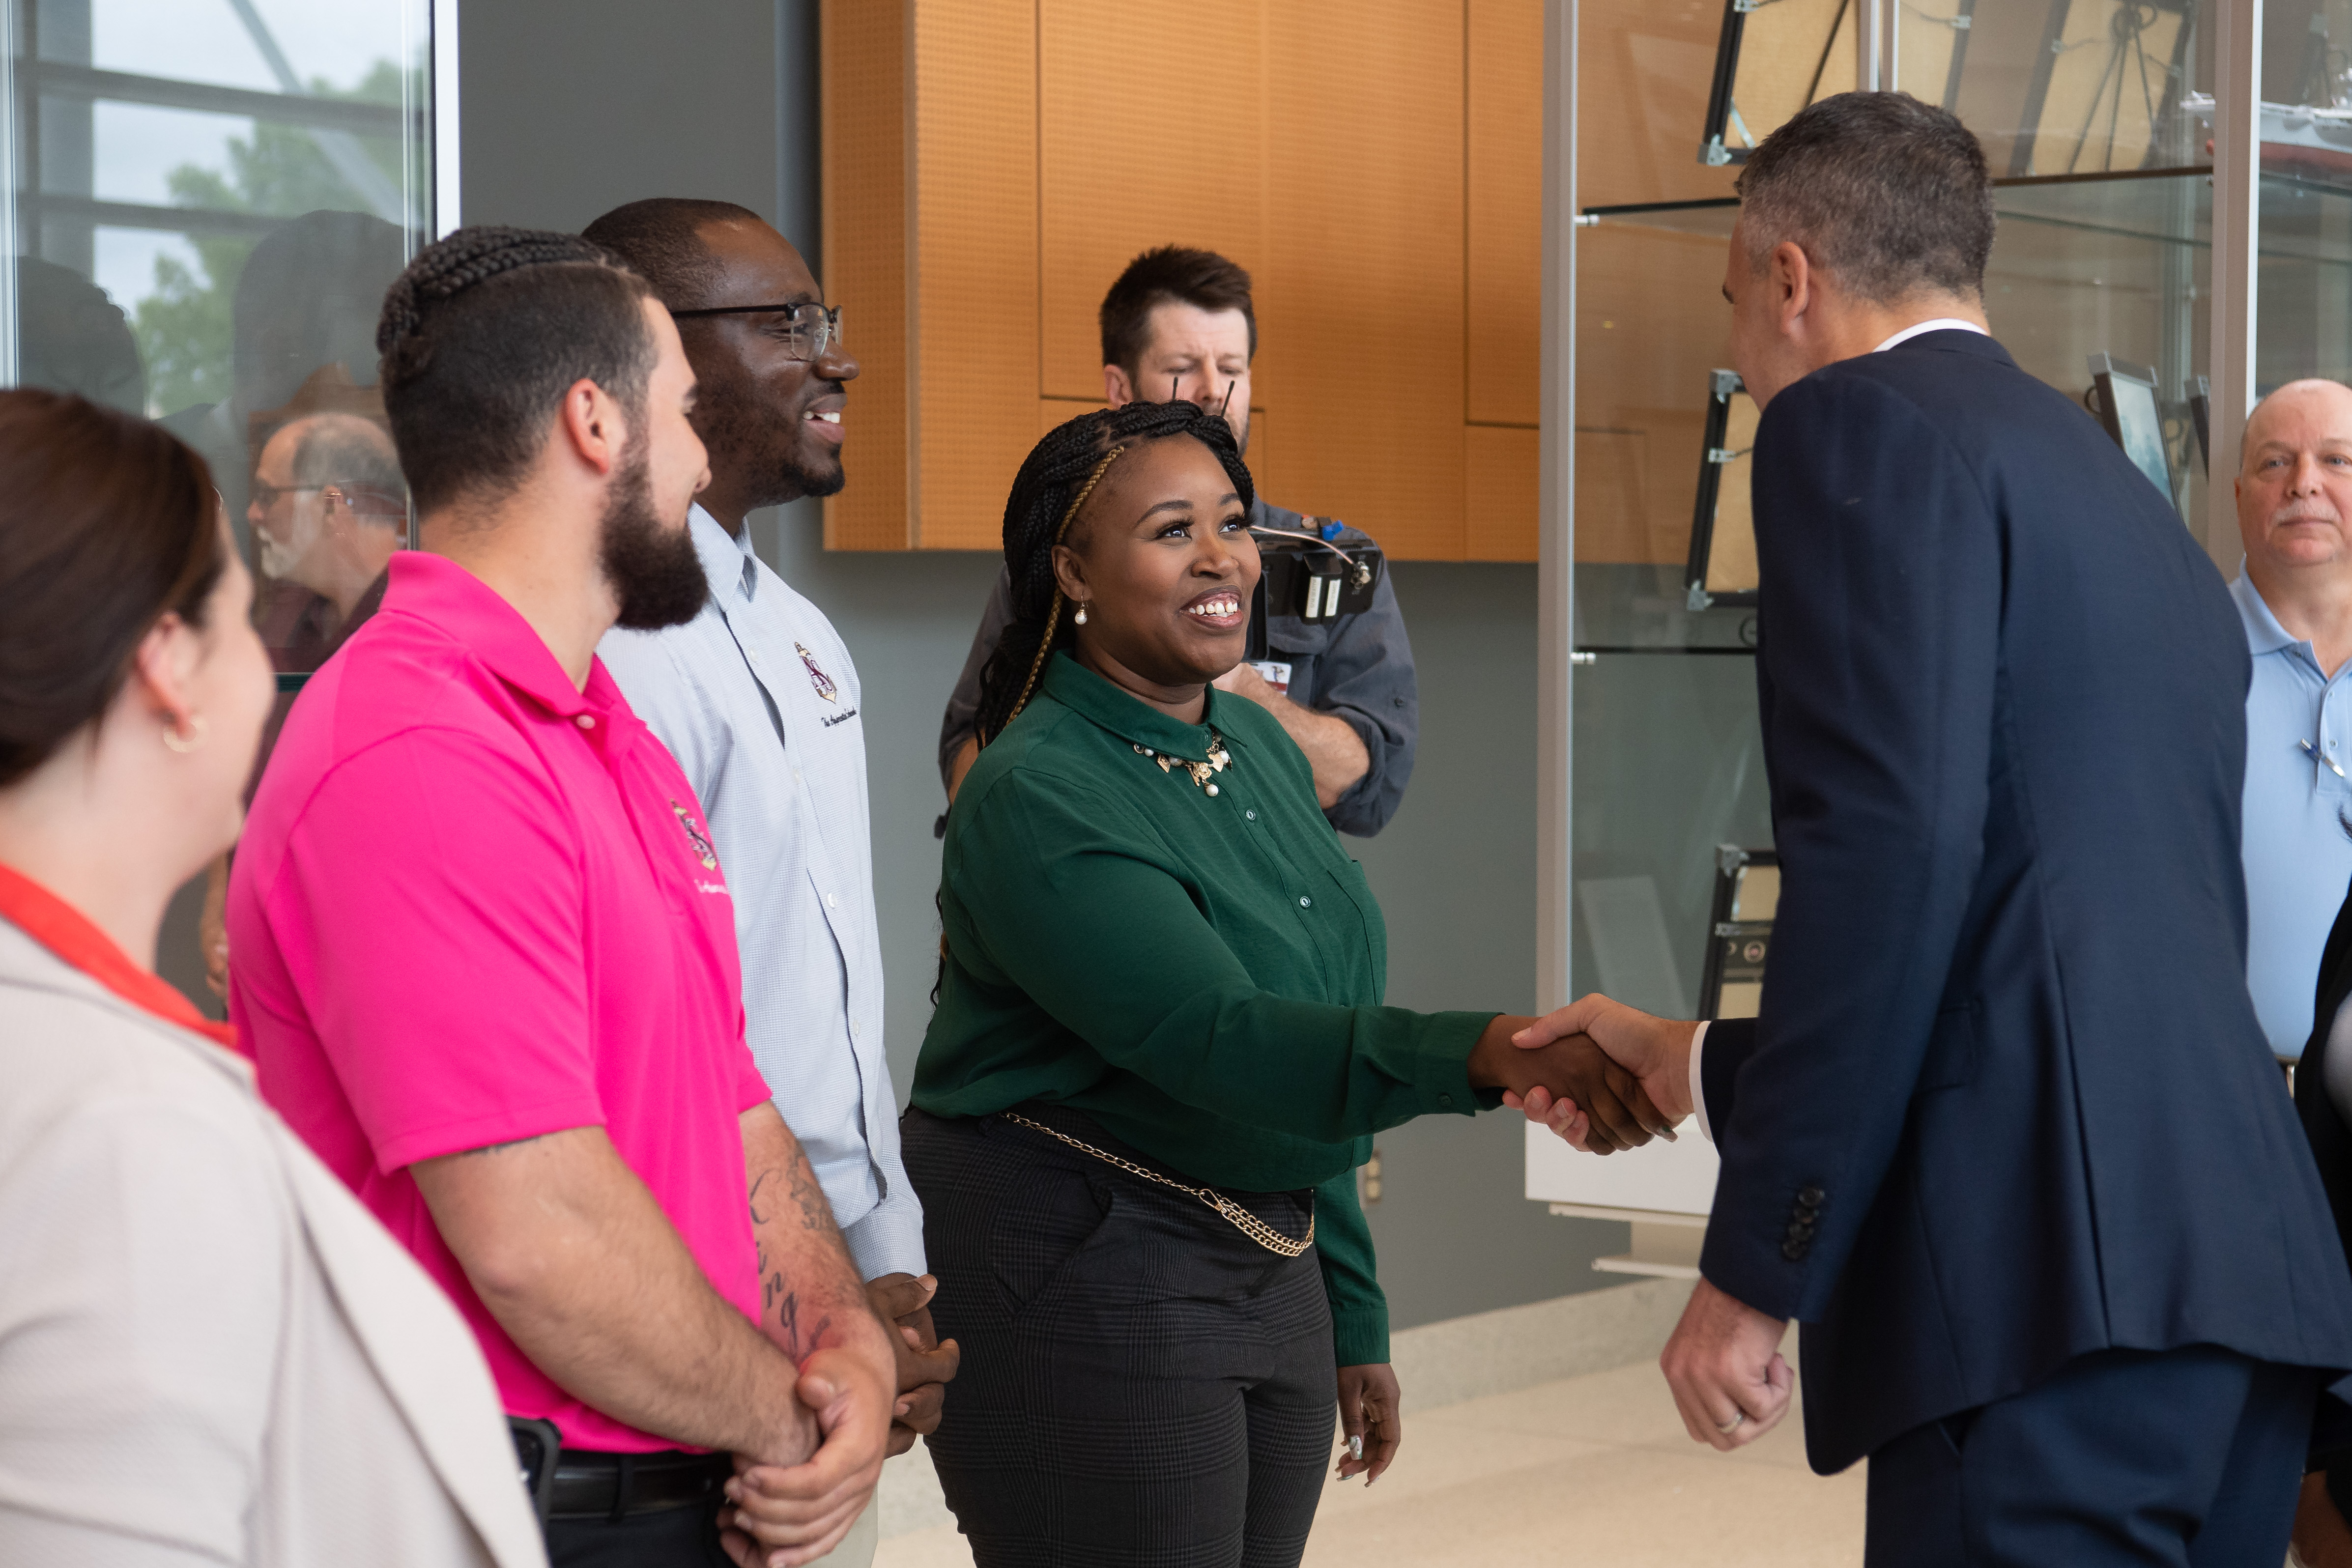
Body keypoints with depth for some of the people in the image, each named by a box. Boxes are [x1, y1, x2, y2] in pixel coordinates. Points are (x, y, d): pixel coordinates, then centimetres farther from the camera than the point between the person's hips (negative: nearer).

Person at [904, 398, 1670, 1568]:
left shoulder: (1260, 750, 9)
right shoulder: (1036, 799, -17)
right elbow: (1219, 1042, -30)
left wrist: (1354, 1319, 16)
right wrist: (1488, 1053, -42)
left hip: (1275, 1276, 8)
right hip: (1079, 1284, -8)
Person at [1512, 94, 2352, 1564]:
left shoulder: (1861, 420, 0)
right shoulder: (2138, 512, 26)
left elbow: (1893, 838, -15)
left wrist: (1755, 1268, -12)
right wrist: (1696, 1065, 41)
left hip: (2052, 1276, -9)